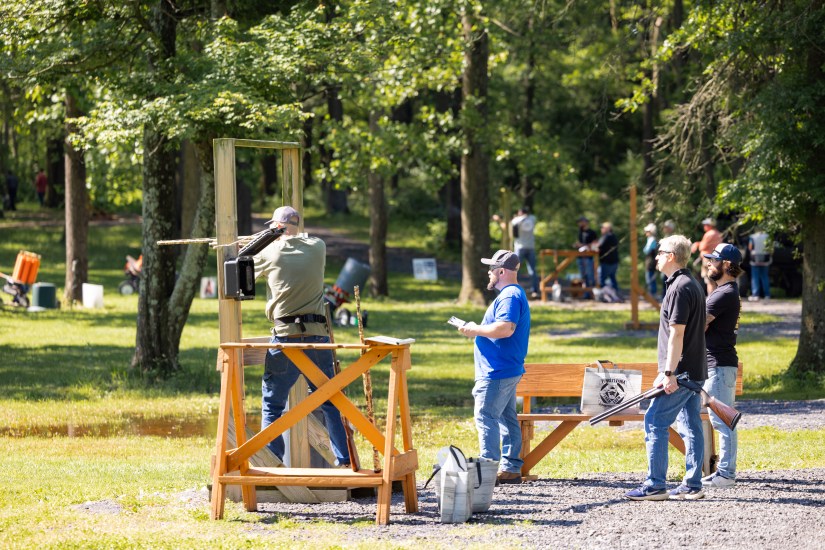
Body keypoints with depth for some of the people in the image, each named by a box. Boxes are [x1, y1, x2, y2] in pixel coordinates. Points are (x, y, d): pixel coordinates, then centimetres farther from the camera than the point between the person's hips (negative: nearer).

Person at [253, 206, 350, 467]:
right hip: (318, 336, 3)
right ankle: (344, 460, 6)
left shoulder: (270, 253, -2)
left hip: (285, 337, -3)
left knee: (272, 404, 7)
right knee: (329, 401, 10)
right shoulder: (318, 248, 4)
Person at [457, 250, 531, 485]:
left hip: (497, 372, -11)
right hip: (508, 370, 11)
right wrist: (478, 329, 15)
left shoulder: (509, 296, -17)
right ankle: (511, 468, 16)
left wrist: (476, 330, -17)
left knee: (486, 417, -10)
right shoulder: (514, 293, 18)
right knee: (507, 418, 13)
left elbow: (505, 328, -29)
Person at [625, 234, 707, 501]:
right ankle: (692, 486, 9)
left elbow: (677, 333, -20)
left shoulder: (680, 288, -15)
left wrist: (669, 373, -22)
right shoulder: (692, 284, 17)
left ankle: (655, 485, -8)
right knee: (691, 426, 9)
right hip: (695, 373, 10)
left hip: (681, 371, -10)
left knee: (655, 423, -7)